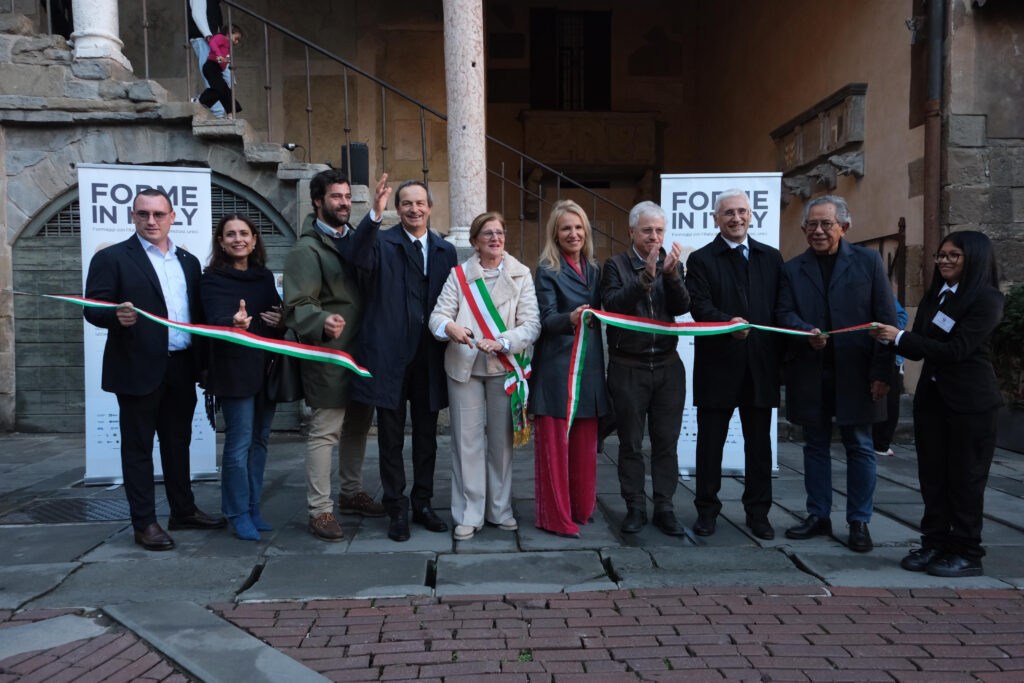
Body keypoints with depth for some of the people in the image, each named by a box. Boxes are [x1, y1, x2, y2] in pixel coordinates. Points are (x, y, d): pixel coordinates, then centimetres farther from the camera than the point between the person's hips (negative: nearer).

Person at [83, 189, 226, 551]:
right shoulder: (111, 258, -2)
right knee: (138, 446, 4)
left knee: (178, 442, 15)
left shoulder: (188, 261, 14)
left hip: (181, 369, 5)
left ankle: (183, 511, 28)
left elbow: (197, 312, 13)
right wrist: (117, 316, -30)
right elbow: (93, 309, -8)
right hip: (139, 369, -5)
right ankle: (144, 523, 13)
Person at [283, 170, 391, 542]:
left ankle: (351, 493, 34)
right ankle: (320, 511, 8)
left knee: (357, 424, 18)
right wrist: (322, 322, -38)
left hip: (362, 353, 8)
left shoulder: (354, 238, 14)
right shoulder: (307, 250, -11)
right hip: (329, 357, -8)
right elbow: (297, 305, -20)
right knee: (325, 431, -2)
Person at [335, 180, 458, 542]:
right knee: (391, 439, 7)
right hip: (391, 356, -3)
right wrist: (375, 216, -36)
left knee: (426, 437, 14)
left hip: (429, 358, 4)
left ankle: (423, 504, 28)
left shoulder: (445, 250, 11)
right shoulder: (382, 243, -2)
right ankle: (397, 509, 20)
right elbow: (354, 256, -25)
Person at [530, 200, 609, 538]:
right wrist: (570, 318, -33)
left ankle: (582, 508, 26)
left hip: (589, 367, 6)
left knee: (585, 444, 12)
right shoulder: (547, 270, -5)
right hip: (556, 368, -6)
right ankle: (555, 516, 9)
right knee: (554, 443, -1)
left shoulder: (594, 269, 13)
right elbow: (546, 319, -14)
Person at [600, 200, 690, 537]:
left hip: (667, 367, 3)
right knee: (630, 443, 6)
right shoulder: (616, 265, -1)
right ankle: (635, 507, 17)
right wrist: (646, 276, -25)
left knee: (666, 442, 6)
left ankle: (664, 508, 17)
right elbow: (612, 304, -16)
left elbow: (682, 307, -6)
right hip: (628, 368, -2)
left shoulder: (672, 264, 7)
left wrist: (671, 273, -21)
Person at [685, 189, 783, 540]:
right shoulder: (701, 259, 2)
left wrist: (783, 355, -1)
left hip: (761, 365, 3)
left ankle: (758, 511, 23)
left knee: (759, 442, 10)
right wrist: (729, 323, -31)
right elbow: (699, 305, -12)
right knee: (710, 442, 7)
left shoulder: (771, 257, 12)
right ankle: (707, 510, 20)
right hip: (717, 365, -3)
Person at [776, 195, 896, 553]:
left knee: (859, 447, 5)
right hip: (809, 373, 2)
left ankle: (859, 522, 17)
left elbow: (885, 319, -2)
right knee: (815, 446, 12)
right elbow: (785, 313, -1)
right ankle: (818, 516, 23)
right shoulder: (792, 269, 9)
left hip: (855, 372, -2)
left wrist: (882, 372, -8)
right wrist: (807, 333, -23)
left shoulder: (868, 261, 2)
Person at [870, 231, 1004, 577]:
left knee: (965, 478, 2)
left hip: (969, 402, -6)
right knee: (932, 475, 9)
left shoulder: (987, 299, -10)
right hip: (931, 396, 7)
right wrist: (891, 337, -11)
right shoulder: (933, 295, 10)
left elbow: (955, 350, -19)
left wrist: (900, 337, -19)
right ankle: (935, 545, 18)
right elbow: (920, 348, 8)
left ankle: (967, 554, 13)